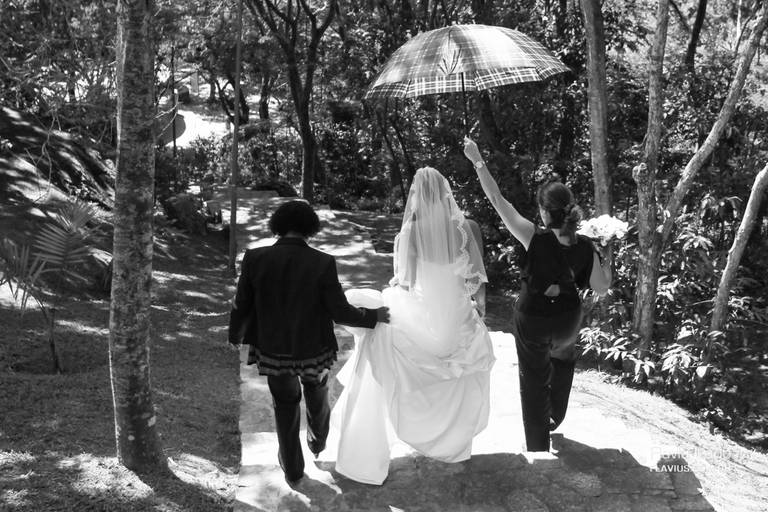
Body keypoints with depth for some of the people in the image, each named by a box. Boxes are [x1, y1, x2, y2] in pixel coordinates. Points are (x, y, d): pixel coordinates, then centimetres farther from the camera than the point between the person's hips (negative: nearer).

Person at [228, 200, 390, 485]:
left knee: (285, 410, 25)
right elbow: (340, 312, -17)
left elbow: (242, 306, -7)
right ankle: (317, 442, 57)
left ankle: (293, 469, 42)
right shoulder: (323, 263, -22)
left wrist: (235, 338, 13)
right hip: (314, 351, 0)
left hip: (275, 352, 1)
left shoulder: (255, 258, -17)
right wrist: (374, 316, 2)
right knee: (317, 399, 31)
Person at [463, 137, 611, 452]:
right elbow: (601, 288, -8)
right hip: (568, 319, 4)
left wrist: (477, 161, -20)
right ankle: (555, 417, 53)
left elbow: (497, 200, -26)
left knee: (534, 382, 15)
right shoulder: (584, 247, -18)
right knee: (563, 358, 36)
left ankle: (538, 447, 26)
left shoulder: (535, 239, -28)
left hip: (532, 320, -4)